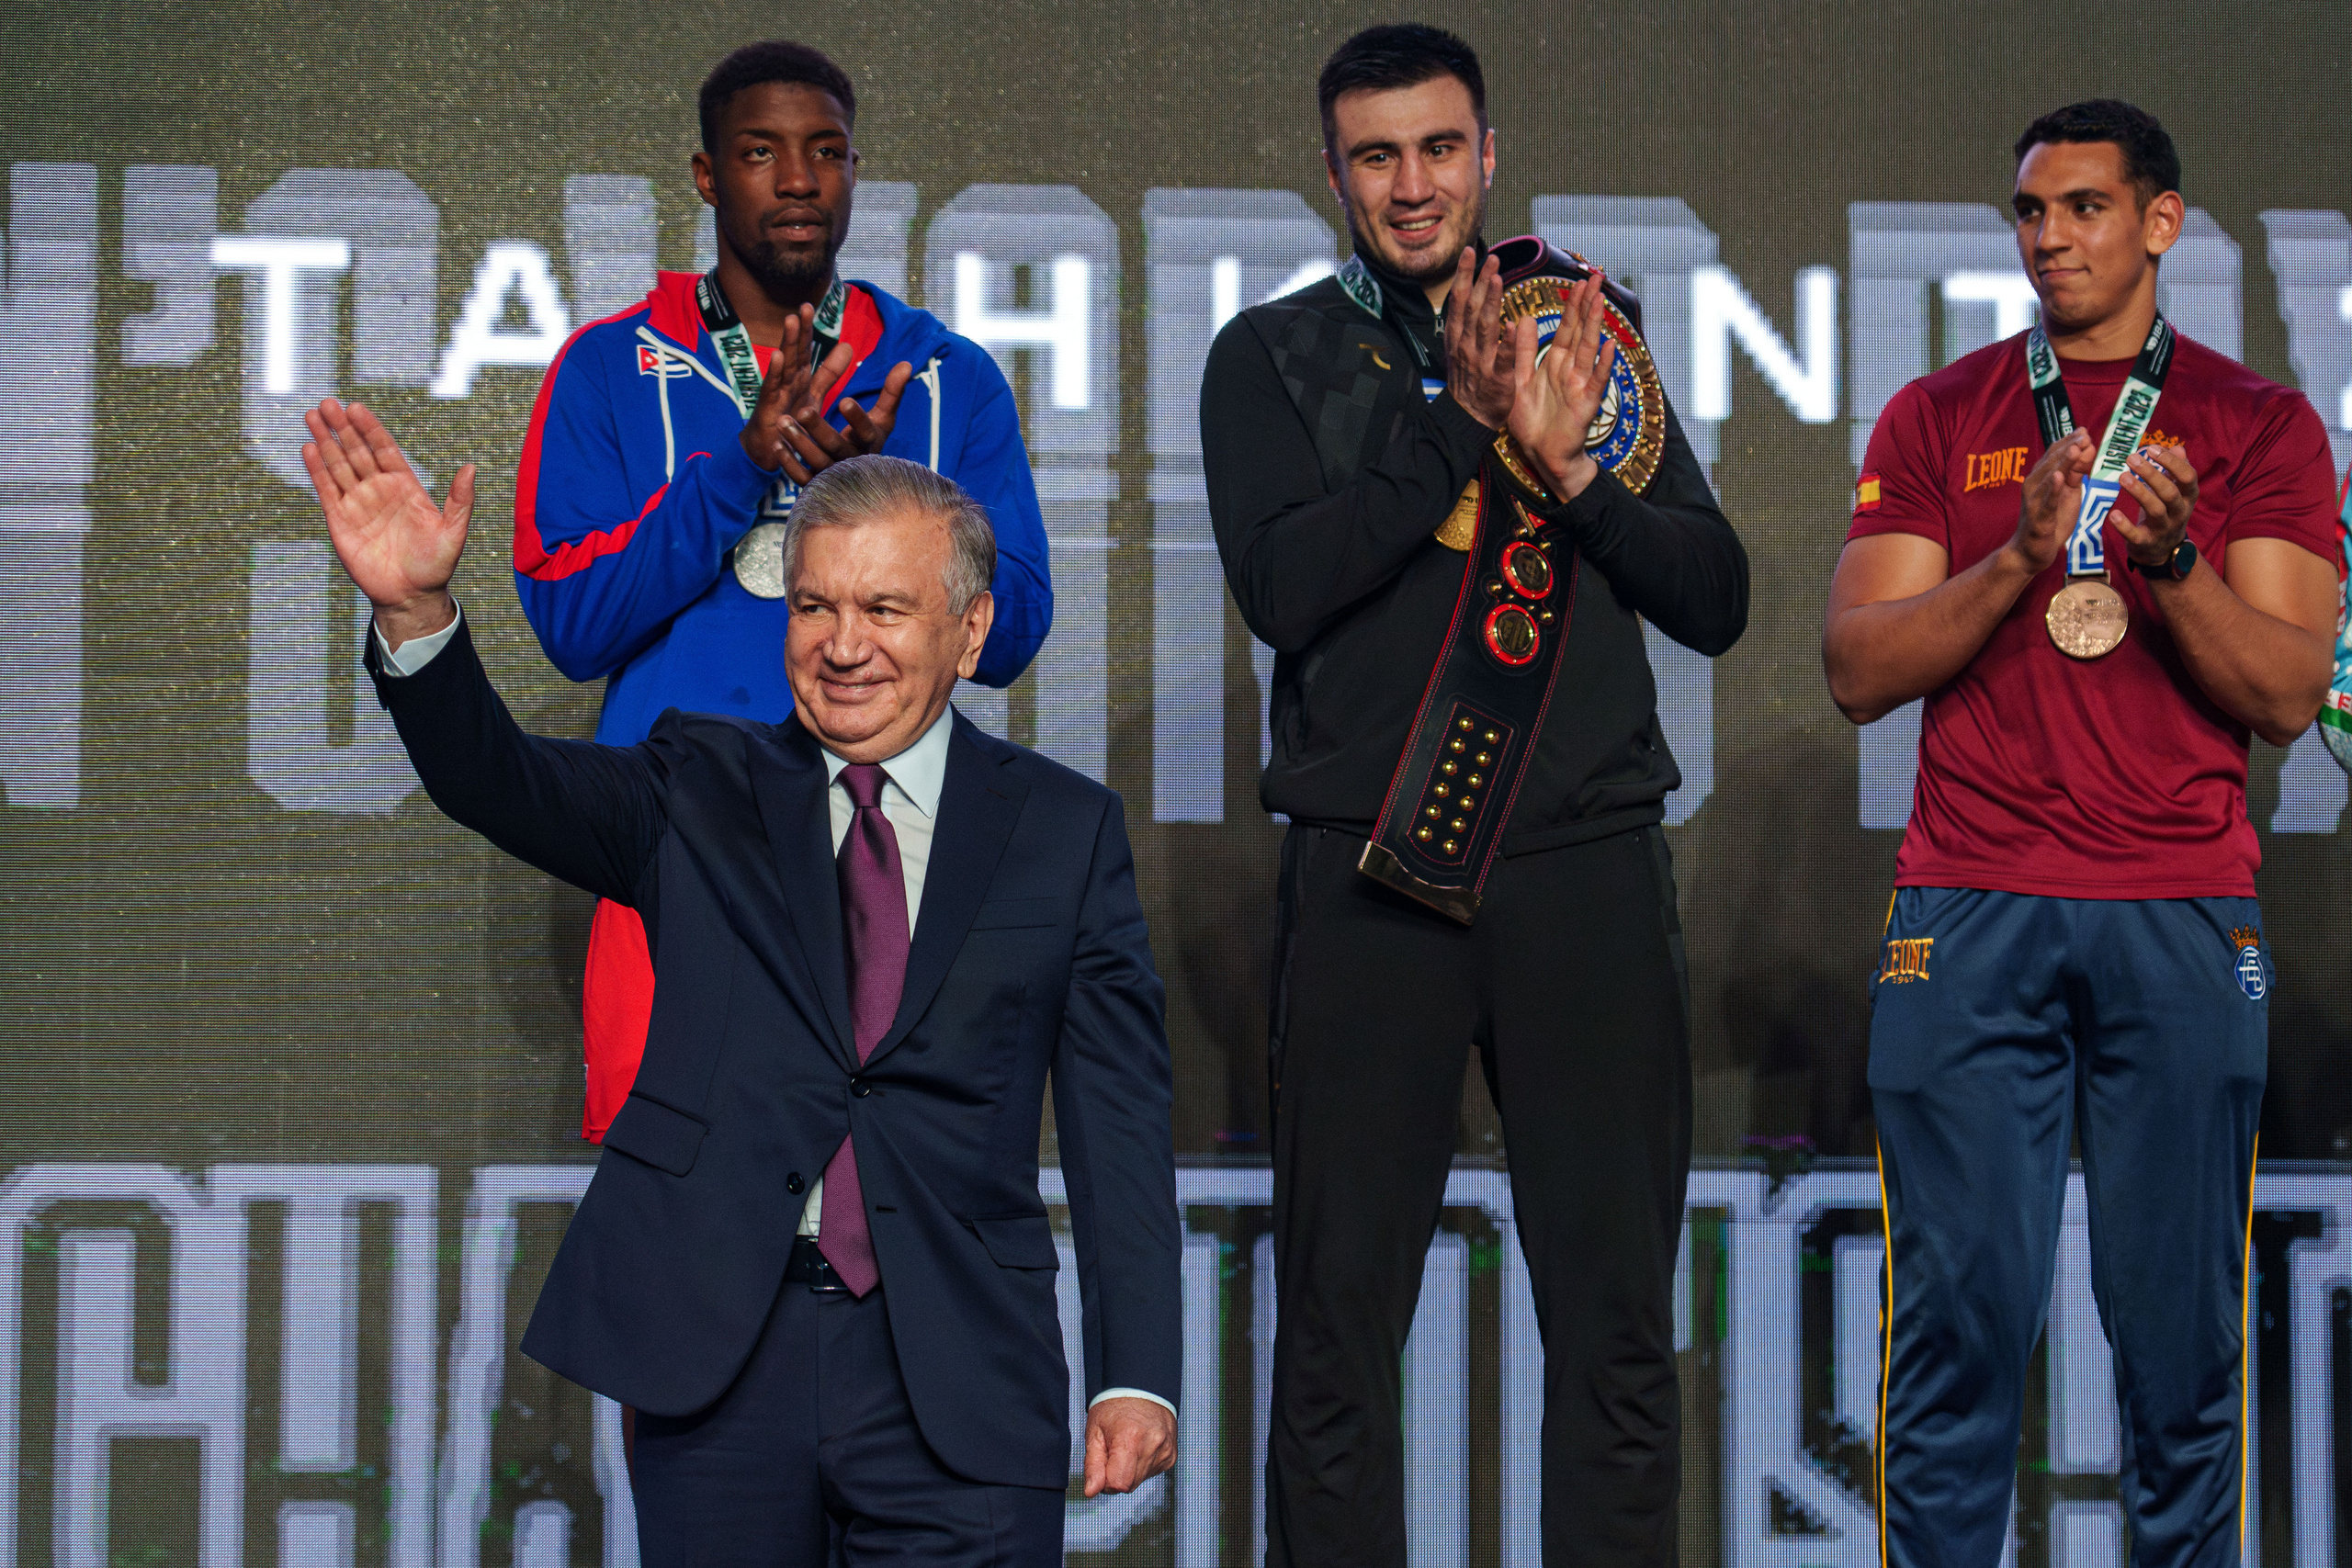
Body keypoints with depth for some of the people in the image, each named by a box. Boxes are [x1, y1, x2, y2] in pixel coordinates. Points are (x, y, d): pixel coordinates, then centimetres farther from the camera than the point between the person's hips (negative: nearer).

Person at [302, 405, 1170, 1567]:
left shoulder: (1065, 831, 8)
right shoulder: (702, 795, 11)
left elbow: (1119, 1117, 4)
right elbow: (499, 784, -5)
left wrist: (1136, 1374, -4)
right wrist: (415, 612, -25)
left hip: (957, 1385, -1)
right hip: (715, 1355, 1)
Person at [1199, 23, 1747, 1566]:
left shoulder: (1587, 334, 13)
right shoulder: (1275, 356, 8)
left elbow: (1715, 598, 7)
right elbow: (1282, 586, -8)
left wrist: (1569, 464, -8)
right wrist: (1463, 425, -14)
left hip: (1591, 860, 2)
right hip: (1371, 868, -1)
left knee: (1618, 1315, 3)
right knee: (1339, 1313, 1)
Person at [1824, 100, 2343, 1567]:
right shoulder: (1939, 418, 11)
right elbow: (1860, 670, 2)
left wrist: (2172, 562, -15)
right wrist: (2020, 554, -11)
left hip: (2184, 924, 0)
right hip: (1974, 916, 0)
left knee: (2183, 1331, 0)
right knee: (1958, 1321, -3)